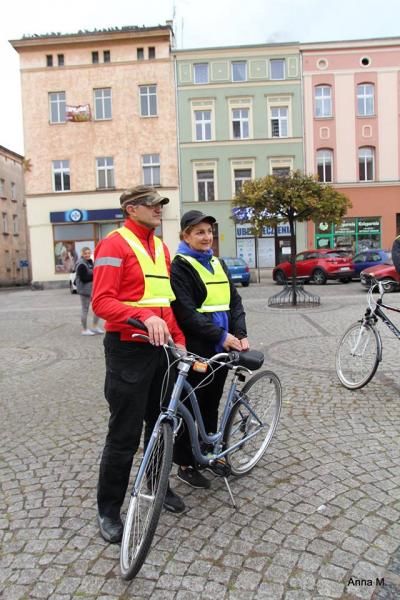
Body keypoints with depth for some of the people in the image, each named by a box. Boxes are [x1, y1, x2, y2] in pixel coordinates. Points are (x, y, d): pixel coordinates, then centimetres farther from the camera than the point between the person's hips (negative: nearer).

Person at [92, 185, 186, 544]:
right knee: (125, 436, 1)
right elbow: (102, 302, -18)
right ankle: (109, 510, 21)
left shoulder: (161, 248, 15)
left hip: (161, 348, 8)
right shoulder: (115, 244, -9)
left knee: (162, 424, 18)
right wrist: (145, 316, -33)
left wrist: (179, 339, 10)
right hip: (128, 349, -7)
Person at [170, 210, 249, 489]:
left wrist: (240, 334, -3)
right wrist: (221, 335, -18)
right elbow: (186, 312, -17)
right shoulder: (180, 267, -8)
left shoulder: (217, 263, 15)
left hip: (222, 348, 7)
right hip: (196, 350, -7)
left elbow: (234, 301, 11)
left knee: (212, 403, 17)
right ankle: (185, 464, 19)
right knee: (190, 406, 5)